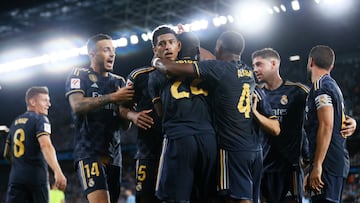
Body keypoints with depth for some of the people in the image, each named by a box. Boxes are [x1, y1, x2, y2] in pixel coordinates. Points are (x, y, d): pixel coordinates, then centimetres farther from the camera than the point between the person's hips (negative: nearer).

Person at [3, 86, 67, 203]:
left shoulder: (15, 123, 19)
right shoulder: (40, 119, -3)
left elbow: (7, 154, 27)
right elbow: (45, 145, -21)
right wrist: (58, 172, -32)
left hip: (15, 177, 5)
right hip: (36, 176, -5)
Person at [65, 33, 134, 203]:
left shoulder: (118, 81, 19)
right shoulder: (79, 75, 4)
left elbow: (125, 125, 14)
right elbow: (78, 106, -16)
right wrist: (112, 97, -20)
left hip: (113, 154, 6)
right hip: (89, 151, -6)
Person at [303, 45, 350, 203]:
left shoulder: (321, 85, -10)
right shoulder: (334, 86, 21)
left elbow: (326, 126, -20)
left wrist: (317, 165, -22)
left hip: (327, 165, -10)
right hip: (339, 161, 10)